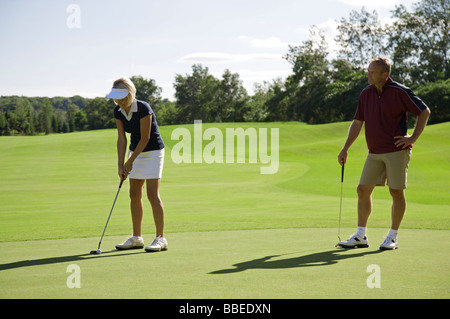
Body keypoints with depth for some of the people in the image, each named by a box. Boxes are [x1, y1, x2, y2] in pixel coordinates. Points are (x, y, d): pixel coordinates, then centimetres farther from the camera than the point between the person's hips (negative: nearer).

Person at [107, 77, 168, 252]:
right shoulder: (118, 111, -4)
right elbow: (121, 139, -2)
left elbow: (145, 138, -21)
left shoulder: (143, 108, -25)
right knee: (134, 194, 7)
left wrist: (130, 161, -14)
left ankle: (161, 239, -9)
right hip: (136, 151, 7)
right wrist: (121, 165, -9)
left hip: (153, 151, -7)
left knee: (152, 194, -13)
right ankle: (136, 238, 15)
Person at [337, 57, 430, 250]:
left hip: (397, 151, -5)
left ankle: (393, 237, 10)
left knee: (396, 192, -1)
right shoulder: (365, 94, 7)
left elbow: (424, 112, -1)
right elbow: (357, 122, 14)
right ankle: (361, 236, 9)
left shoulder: (400, 92, -9)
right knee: (363, 190, 2)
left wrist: (413, 138, -7)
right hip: (374, 153, 6)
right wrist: (345, 148, 9)